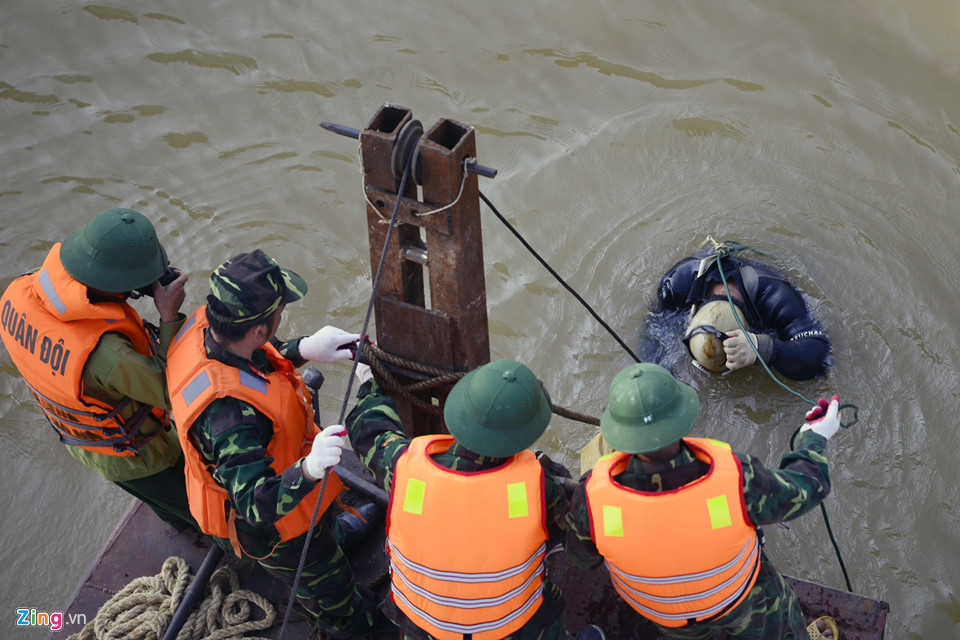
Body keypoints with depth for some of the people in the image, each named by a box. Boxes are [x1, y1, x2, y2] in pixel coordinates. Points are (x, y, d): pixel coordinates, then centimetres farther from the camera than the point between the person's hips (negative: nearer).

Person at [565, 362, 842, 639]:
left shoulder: (594, 494, -41)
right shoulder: (735, 480, -43)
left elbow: (582, 552, -17)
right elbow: (800, 491, -20)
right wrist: (815, 439, 0)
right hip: (734, 585, 0)